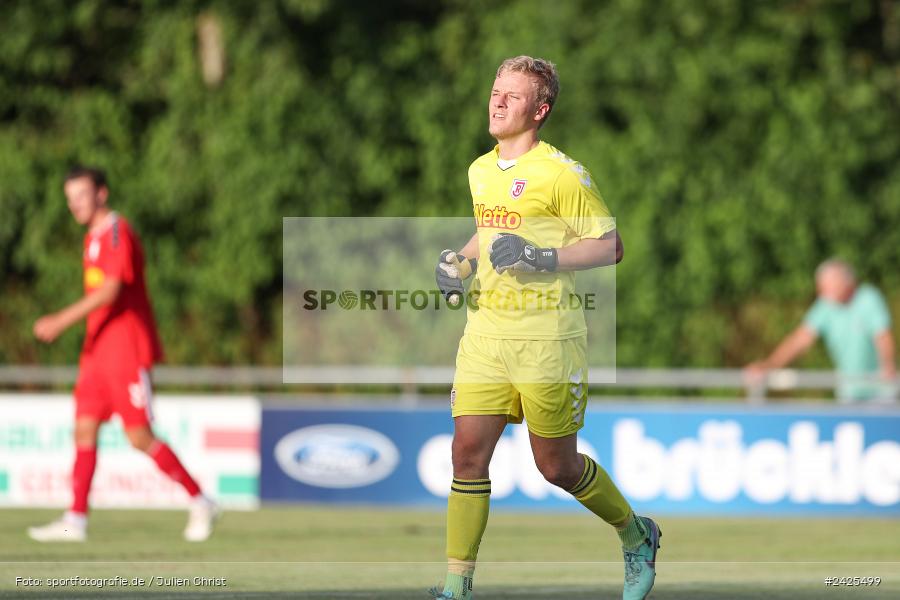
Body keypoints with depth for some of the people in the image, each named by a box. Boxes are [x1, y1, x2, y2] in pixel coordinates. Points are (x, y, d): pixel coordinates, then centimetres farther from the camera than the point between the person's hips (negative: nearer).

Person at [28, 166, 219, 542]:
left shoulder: (117, 233, -12)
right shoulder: (93, 237, 16)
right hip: (97, 352, 9)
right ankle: (76, 521, 0)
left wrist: (63, 321, -26)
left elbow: (109, 292, -23)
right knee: (84, 429, 2)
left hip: (127, 352, -9)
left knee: (139, 435, -9)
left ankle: (200, 503, 3)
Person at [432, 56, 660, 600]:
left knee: (557, 466, 5)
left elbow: (611, 245, -9)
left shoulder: (561, 173, -10)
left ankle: (638, 537, 30)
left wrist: (542, 258, -20)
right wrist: (459, 262, 10)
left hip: (546, 339, -6)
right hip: (485, 334, 6)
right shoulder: (480, 171, 12)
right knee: (468, 452, -6)